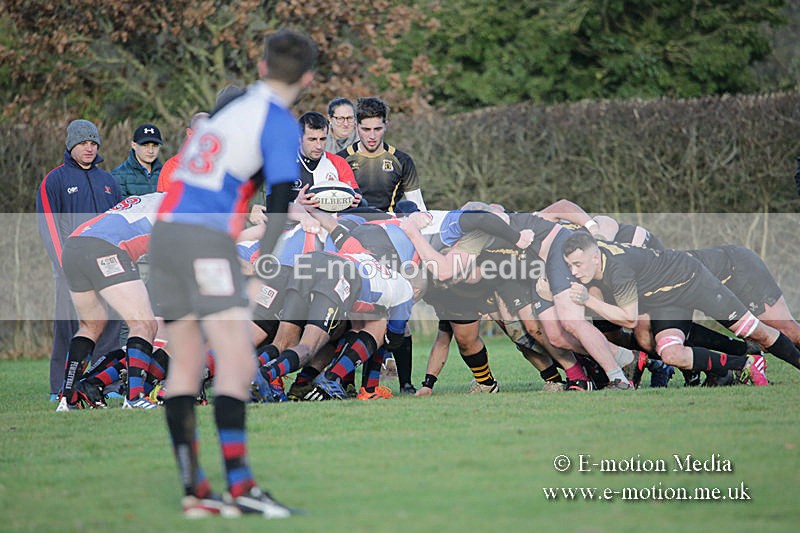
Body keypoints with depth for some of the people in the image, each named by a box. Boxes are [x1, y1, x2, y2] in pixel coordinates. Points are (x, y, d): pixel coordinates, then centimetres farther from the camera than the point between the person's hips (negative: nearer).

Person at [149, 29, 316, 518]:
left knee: (186, 363, 8)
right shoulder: (280, 123, -4)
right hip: (208, 238, -8)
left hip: (166, 227, 8)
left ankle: (195, 490, 7)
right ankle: (240, 487, -20)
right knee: (238, 362, -10)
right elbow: (282, 199, -13)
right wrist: (262, 260, -5)